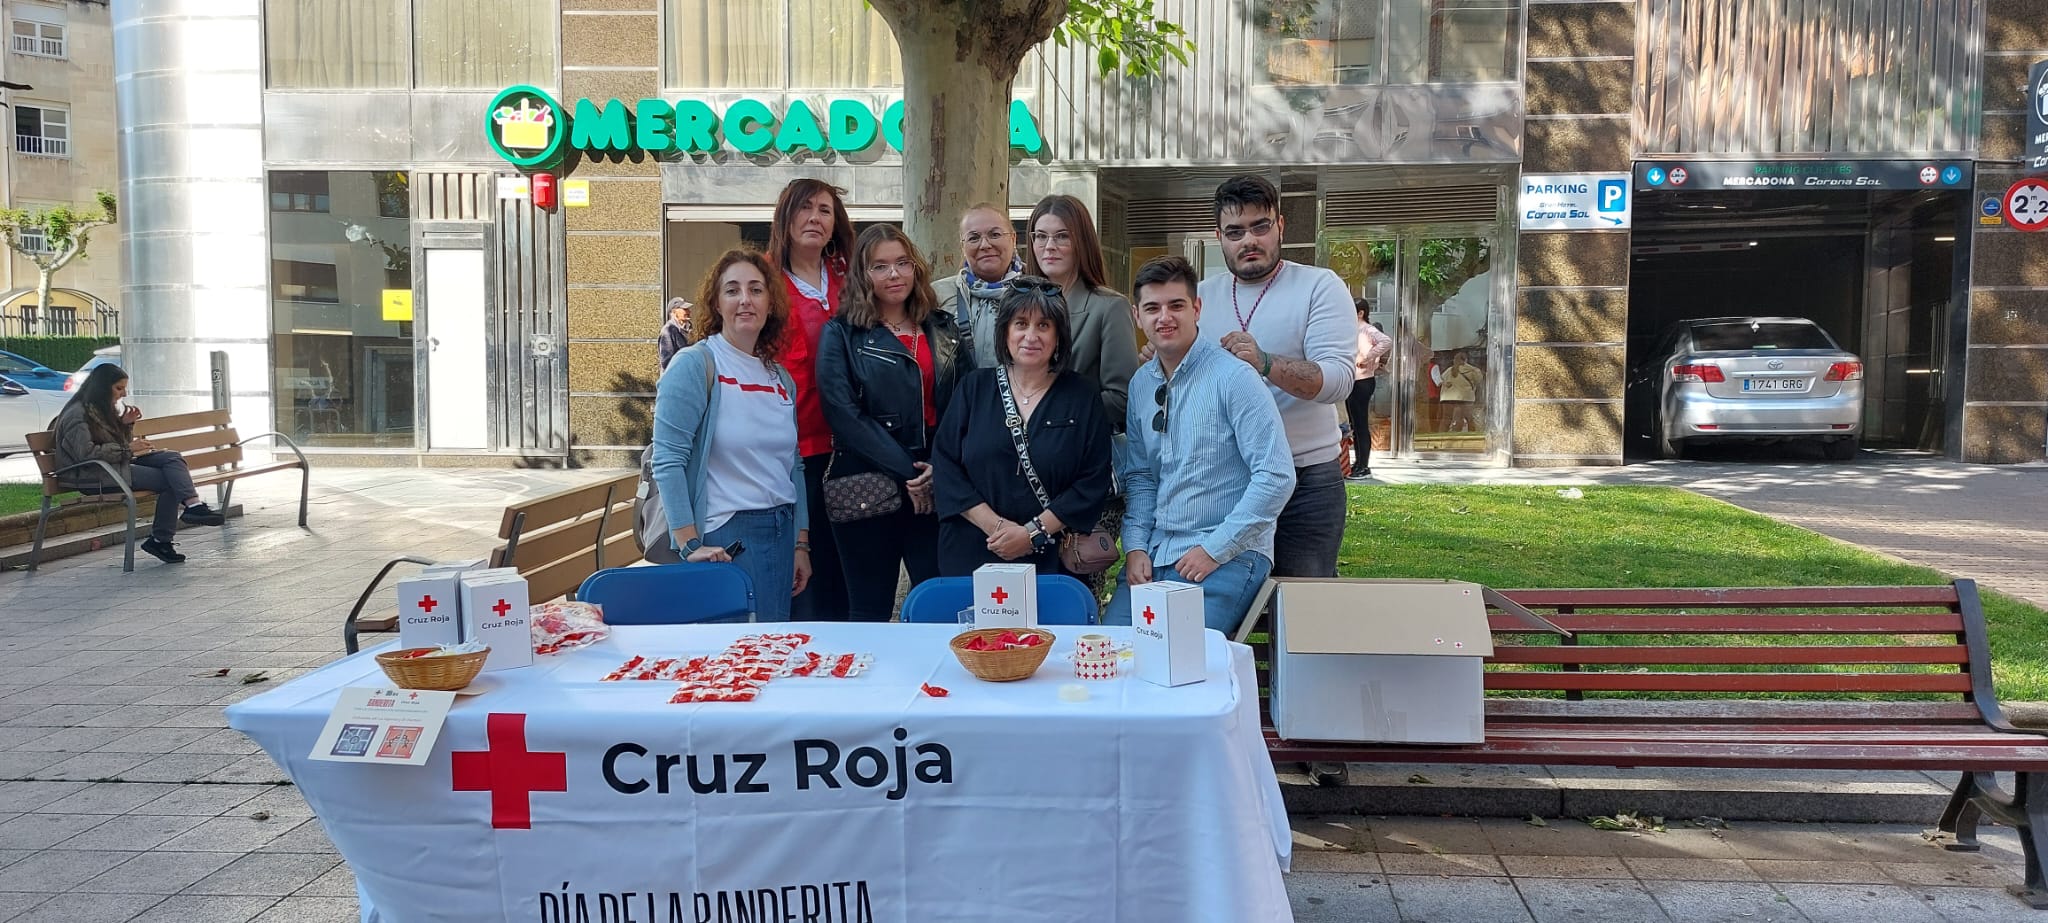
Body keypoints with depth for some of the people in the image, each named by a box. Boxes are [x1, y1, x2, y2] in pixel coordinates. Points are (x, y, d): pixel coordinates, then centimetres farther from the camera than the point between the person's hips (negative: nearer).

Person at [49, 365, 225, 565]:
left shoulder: (103, 409, 19)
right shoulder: (77, 414, -11)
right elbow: (86, 453, -21)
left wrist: (125, 424, 5)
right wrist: (127, 449, -17)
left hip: (118, 465, 9)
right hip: (94, 477, -9)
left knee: (172, 458, -14)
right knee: (170, 480, -20)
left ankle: (193, 505, -30)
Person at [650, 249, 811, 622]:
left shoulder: (782, 378, 12)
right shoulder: (695, 365, -7)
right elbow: (667, 460, -14)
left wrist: (802, 545, 14)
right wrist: (690, 545, -18)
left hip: (782, 533, 6)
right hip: (725, 540, -6)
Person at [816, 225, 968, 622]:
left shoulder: (944, 330, 14)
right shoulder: (841, 334, 3)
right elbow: (844, 415, -9)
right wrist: (906, 473, -13)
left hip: (935, 489, 3)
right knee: (870, 613, 5)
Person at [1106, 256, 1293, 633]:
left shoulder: (1233, 377, -11)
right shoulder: (1141, 384, 10)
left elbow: (1277, 476, -16)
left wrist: (1215, 549, -14)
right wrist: (1135, 547, 1)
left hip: (1228, 556, -6)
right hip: (1154, 555, 6)